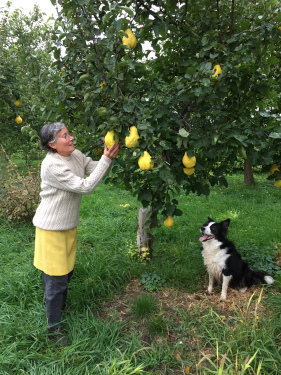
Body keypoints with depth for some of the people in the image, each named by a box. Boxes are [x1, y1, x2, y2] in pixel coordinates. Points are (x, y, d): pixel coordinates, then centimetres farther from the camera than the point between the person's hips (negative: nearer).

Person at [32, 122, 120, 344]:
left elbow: (98, 172, -4)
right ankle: (54, 327, 25)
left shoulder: (76, 155, -3)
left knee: (67, 272, 22)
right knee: (56, 278, 5)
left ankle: (60, 308, 46)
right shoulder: (52, 166, -27)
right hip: (51, 228, -7)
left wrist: (109, 156, -21)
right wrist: (106, 159, -28)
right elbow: (86, 186, -28)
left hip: (69, 225, 8)